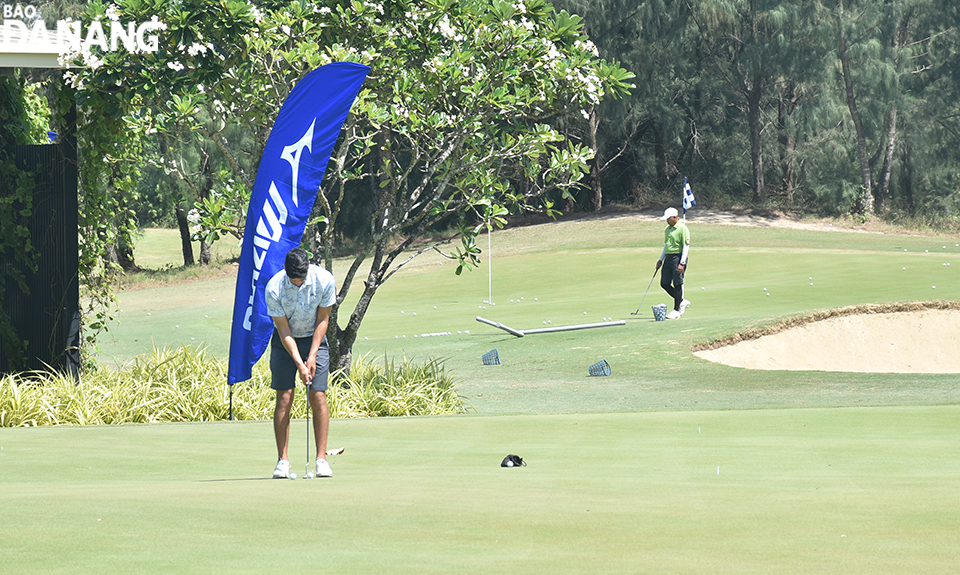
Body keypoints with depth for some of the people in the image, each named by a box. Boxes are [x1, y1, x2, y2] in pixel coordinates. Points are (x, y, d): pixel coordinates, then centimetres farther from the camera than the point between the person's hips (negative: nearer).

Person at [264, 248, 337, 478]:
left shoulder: (325, 280, -20)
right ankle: (283, 460, -7)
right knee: (284, 398, -9)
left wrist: (312, 356, -13)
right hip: (285, 342, -1)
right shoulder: (274, 289, -24)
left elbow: (322, 320, -9)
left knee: (318, 397, -8)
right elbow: (284, 330, -17)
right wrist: (299, 364, -22)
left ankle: (321, 459, -6)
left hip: (314, 339, 1)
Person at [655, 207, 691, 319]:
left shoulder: (682, 228, -10)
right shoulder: (668, 229, 16)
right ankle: (682, 302, 19)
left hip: (678, 257, -9)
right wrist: (661, 259, 21)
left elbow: (686, 246, -14)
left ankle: (677, 309, 2)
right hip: (668, 258, 9)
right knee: (664, 283, 6)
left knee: (677, 284, -5)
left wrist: (682, 263, -19)